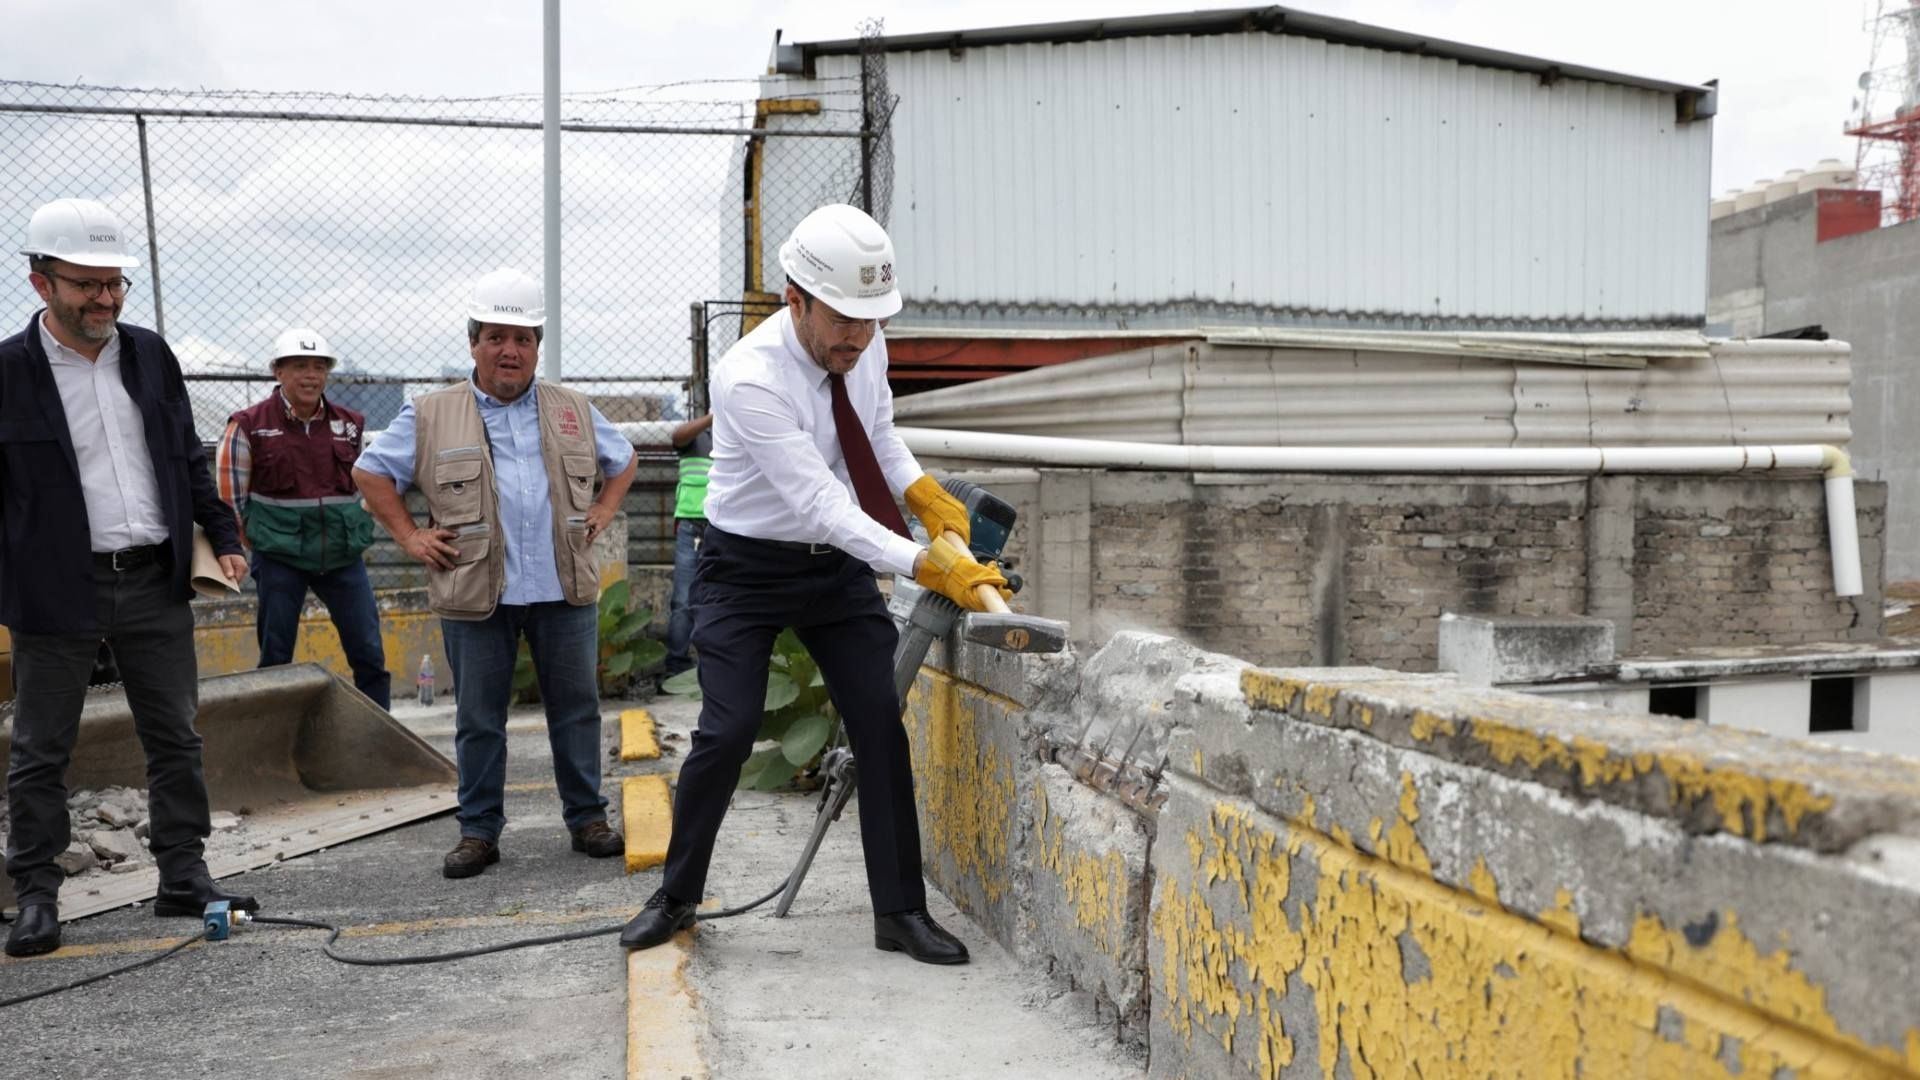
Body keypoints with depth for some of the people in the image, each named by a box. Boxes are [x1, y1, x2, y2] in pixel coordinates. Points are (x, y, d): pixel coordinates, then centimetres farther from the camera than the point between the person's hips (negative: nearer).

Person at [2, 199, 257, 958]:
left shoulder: (150, 356, 8)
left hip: (157, 583, 4)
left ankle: (183, 877, 20)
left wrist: (222, 537, 10)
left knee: (176, 739, 9)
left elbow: (189, 460, 16)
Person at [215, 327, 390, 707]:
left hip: (343, 556, 3)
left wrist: (356, 534, 12)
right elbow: (230, 494, -1)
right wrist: (261, 541, 2)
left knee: (370, 653, 1)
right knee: (276, 657, 6)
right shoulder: (250, 426, -5)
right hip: (279, 559, -3)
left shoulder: (350, 425, 6)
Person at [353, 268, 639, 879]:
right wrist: (411, 537, 2)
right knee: (478, 719, 6)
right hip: (475, 595, -1)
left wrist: (602, 515, 11)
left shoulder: (574, 411, 11)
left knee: (576, 708, 7)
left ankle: (587, 817, 19)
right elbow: (370, 473, 10)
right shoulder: (431, 416, 3)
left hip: (565, 591, 2)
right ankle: (479, 830, 17)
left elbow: (623, 462, 25)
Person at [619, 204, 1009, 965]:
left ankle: (900, 911, 9)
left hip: (837, 563, 5)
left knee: (881, 725, -2)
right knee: (727, 733, -8)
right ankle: (677, 896, 17)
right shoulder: (750, 379, -29)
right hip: (748, 569, -5)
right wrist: (929, 567, -40)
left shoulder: (865, 345, -8)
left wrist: (923, 491, -4)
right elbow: (822, 506, -34)